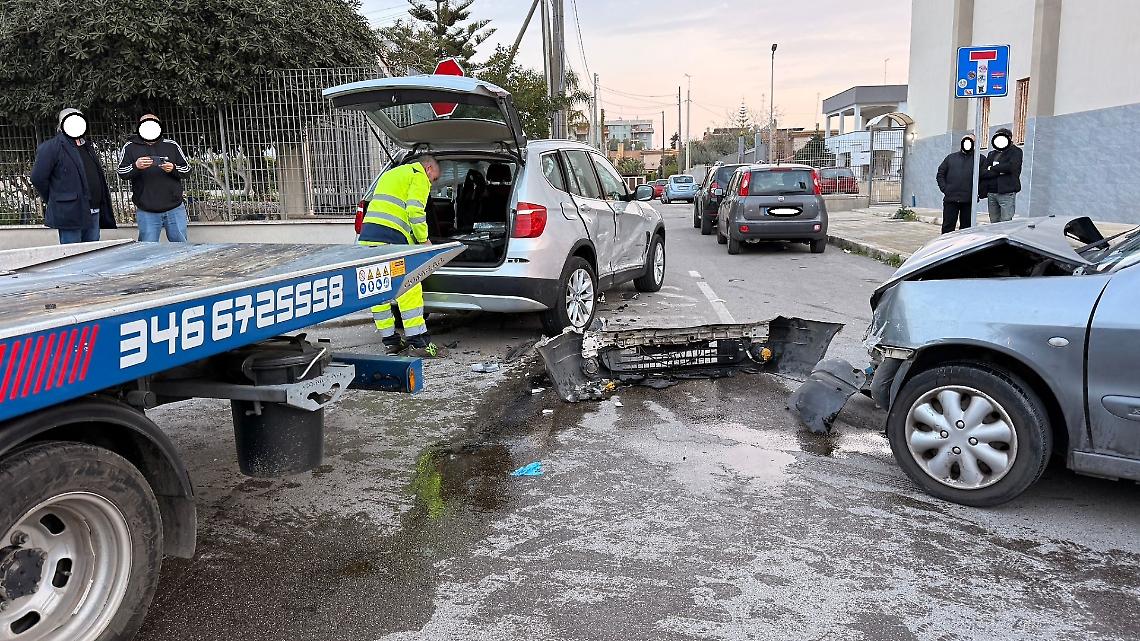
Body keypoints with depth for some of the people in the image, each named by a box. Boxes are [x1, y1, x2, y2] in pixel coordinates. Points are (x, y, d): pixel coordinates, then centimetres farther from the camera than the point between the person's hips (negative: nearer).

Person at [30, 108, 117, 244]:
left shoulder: (88, 147, 19)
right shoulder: (51, 147, -5)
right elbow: (38, 177, -8)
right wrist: (54, 200, -2)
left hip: (93, 212, 7)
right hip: (69, 214, -7)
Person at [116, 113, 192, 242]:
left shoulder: (172, 146, 8)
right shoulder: (130, 147, 6)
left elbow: (187, 170, 8)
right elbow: (121, 172, 0)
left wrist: (173, 169, -14)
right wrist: (136, 166, -21)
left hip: (174, 208, 1)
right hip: (146, 211, -1)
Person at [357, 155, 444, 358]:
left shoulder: (390, 174, 33)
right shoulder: (419, 176, 6)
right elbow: (415, 210, -9)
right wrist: (423, 240, 1)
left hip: (366, 236, 9)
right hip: (391, 237, -9)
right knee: (409, 290, -6)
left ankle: (389, 341, 17)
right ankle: (418, 342, -7)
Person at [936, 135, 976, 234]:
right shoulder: (951, 158, 13)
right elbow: (941, 174, 13)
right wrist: (944, 188, 0)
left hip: (968, 200, -1)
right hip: (950, 199, 1)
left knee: (966, 227, 6)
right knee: (947, 226, 1)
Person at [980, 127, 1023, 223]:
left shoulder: (1015, 151, 6)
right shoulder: (992, 154, 19)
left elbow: (1012, 167, -14)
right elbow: (982, 173, 5)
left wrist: (992, 168, -3)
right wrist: (999, 171, -9)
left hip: (1006, 193, -5)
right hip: (991, 193, 5)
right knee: (994, 223, 6)